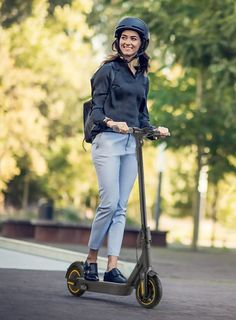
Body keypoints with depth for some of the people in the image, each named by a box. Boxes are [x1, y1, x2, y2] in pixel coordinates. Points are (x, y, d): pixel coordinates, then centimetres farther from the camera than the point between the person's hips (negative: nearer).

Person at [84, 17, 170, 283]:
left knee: (120, 208, 1)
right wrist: (111, 122, -25)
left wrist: (155, 129, 2)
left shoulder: (143, 77, 18)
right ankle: (91, 259, 2)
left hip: (132, 144, 5)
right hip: (108, 141, -5)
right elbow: (96, 109, -5)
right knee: (109, 203, -13)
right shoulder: (108, 70, 1)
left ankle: (112, 267, 0)